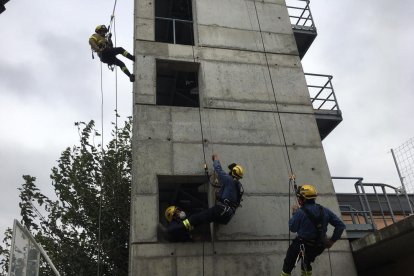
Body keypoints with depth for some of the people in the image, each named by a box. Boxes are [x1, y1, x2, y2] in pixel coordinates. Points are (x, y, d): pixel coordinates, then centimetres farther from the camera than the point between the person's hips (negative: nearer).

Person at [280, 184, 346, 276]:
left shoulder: (300, 213, -25)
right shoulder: (324, 211, -7)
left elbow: (292, 229, -10)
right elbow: (340, 225, -3)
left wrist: (294, 213, 2)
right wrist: (332, 240, 3)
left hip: (302, 246, -5)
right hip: (318, 247, 5)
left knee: (288, 264, 20)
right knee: (306, 261, 34)